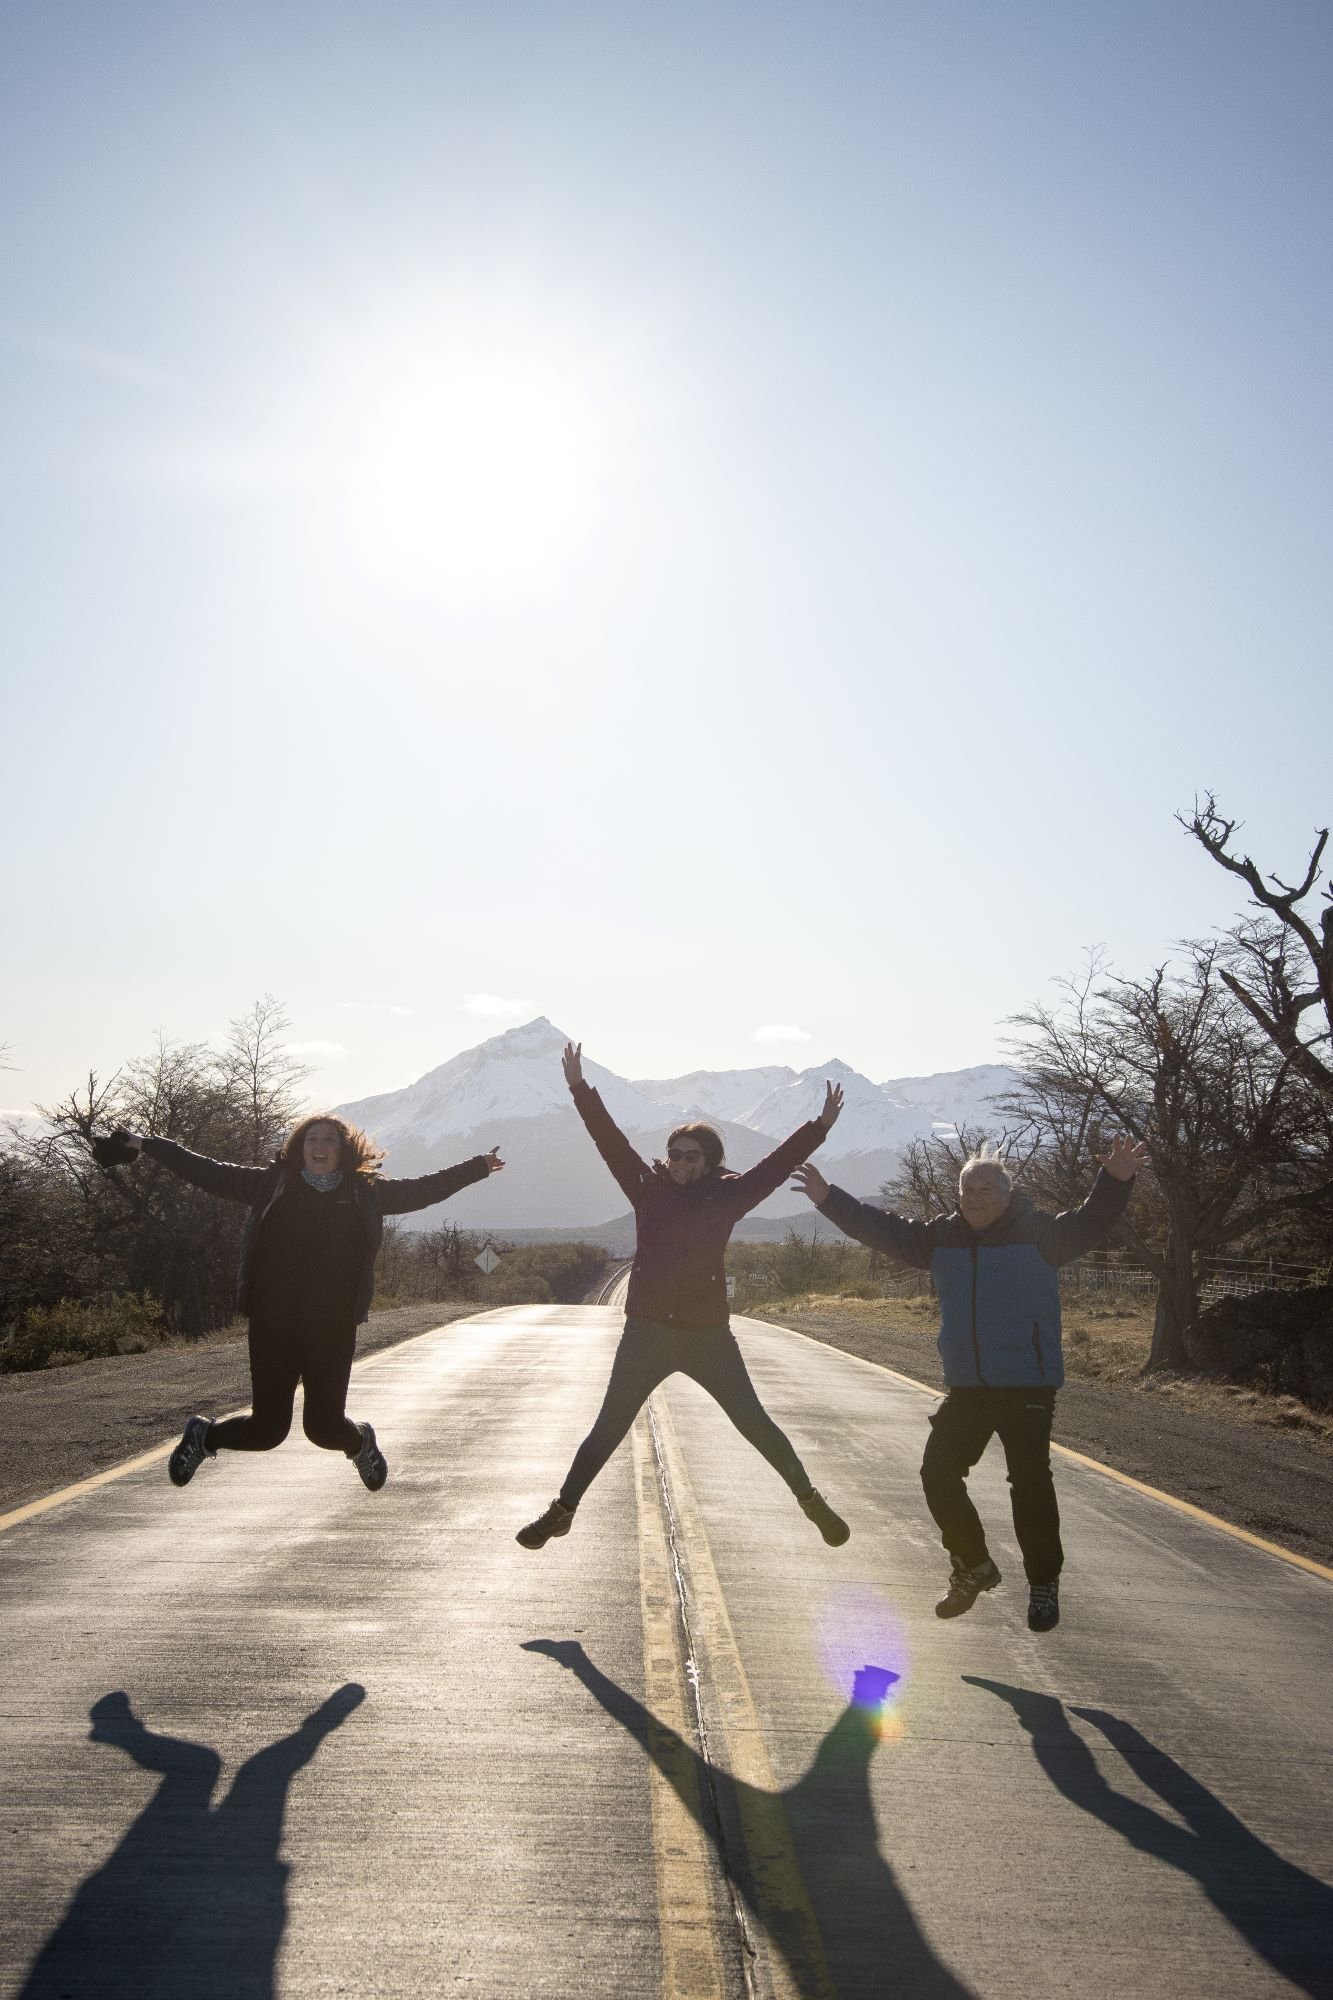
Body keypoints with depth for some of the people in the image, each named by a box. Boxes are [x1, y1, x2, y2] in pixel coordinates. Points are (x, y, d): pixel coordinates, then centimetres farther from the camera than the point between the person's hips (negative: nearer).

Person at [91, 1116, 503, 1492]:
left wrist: (479, 1166, 15)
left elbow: (421, 1190, 14)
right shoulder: (272, 1184, 2)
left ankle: (360, 1441, 41)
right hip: (273, 1325, -1)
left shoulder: (366, 1193, 6)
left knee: (324, 1426, 3)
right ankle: (203, 1437, 31)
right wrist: (146, 1145, 4)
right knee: (267, 1429, -2)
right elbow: (208, 1173, 5)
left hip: (334, 1330, 1)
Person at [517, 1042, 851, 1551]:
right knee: (608, 1428, 7)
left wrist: (820, 1126, -2)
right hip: (646, 1332, 1)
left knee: (754, 1422, 8)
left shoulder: (726, 1195, 0)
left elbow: (776, 1165, 1)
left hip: (708, 1334, 0)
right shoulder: (649, 1188, 1)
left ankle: (810, 1499, 25)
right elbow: (610, 1141, -4)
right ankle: (562, 1510, 20)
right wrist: (580, 1089, -11)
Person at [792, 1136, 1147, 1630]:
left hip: (1028, 1388, -5)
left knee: (1030, 1484, -4)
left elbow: (1090, 1224, -22)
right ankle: (972, 1566, 27)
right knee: (938, 1474, 6)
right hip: (965, 1387, 5)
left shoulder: (1038, 1232, -8)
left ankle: (1044, 1585, 15)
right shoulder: (943, 1237, 5)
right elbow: (882, 1229, 7)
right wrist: (828, 1199, 0)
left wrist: (1115, 1182, -41)